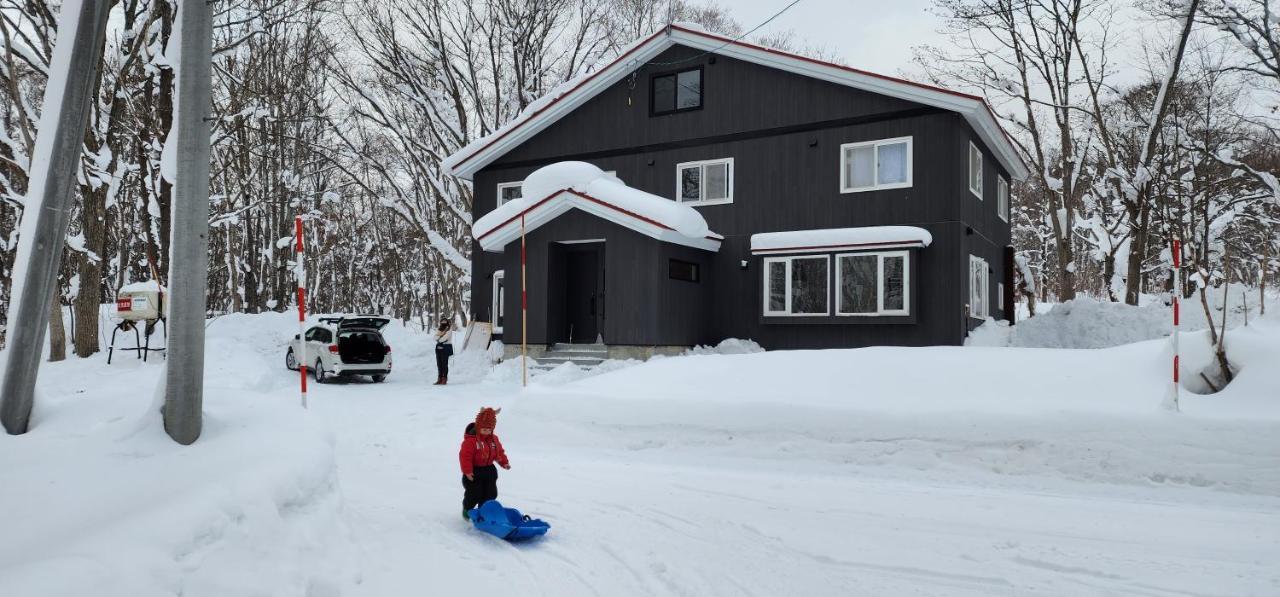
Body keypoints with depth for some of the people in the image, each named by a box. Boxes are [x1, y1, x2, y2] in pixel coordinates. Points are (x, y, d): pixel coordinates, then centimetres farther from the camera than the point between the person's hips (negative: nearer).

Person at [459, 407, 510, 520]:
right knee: (474, 494, 1)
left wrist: (504, 463, 1)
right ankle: (467, 509, 28)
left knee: (491, 494, 9)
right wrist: (467, 471, -24)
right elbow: (465, 455, -23)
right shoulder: (471, 439, -21)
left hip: (489, 470, 6)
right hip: (474, 471, -6)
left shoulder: (493, 439, 2)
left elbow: (499, 452, 13)